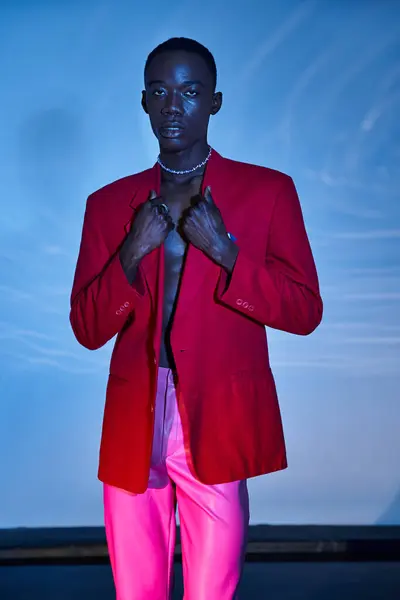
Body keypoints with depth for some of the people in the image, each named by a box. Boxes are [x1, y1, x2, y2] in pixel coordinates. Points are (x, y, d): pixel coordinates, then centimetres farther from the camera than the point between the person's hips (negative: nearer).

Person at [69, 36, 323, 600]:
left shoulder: (269, 191, 4)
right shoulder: (109, 203, 11)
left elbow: (306, 312, 0)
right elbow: (87, 330, 7)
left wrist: (226, 252, -14)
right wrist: (130, 254, -10)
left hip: (219, 434, -2)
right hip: (133, 433, 2)